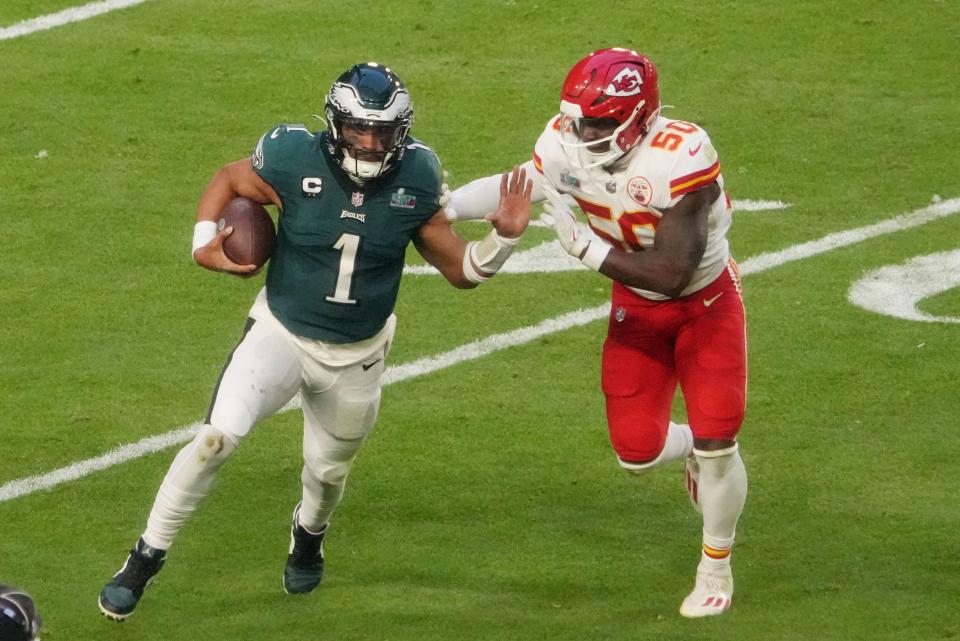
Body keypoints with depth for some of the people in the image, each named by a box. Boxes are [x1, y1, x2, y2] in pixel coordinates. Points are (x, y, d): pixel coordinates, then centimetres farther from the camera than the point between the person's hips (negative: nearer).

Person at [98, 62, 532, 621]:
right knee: (219, 436, -22)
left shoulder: (415, 180, -13)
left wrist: (504, 237, -21)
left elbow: (462, 270, -3)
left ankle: (309, 534, 57)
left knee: (329, 470, 19)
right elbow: (228, 180, 2)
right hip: (282, 335, -2)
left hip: (357, 358, 2)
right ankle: (146, 558, -7)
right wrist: (205, 244, -14)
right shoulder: (294, 161, -20)